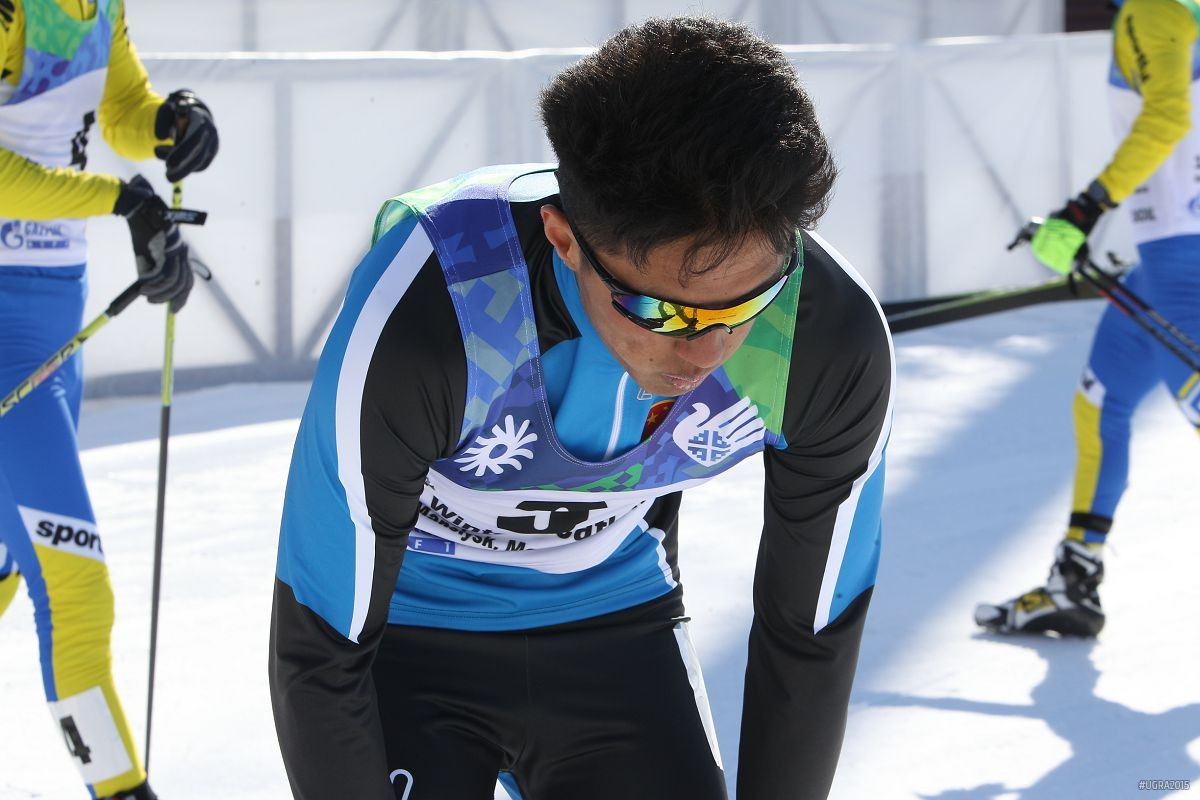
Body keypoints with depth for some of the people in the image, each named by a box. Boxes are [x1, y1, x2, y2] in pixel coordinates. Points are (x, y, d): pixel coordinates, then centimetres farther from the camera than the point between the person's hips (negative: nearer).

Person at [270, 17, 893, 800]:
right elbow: (321, 648, -24)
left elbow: (810, 633, -7)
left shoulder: (833, 343, -25)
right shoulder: (422, 319, -36)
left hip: (614, 615, 3)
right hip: (405, 630, -3)